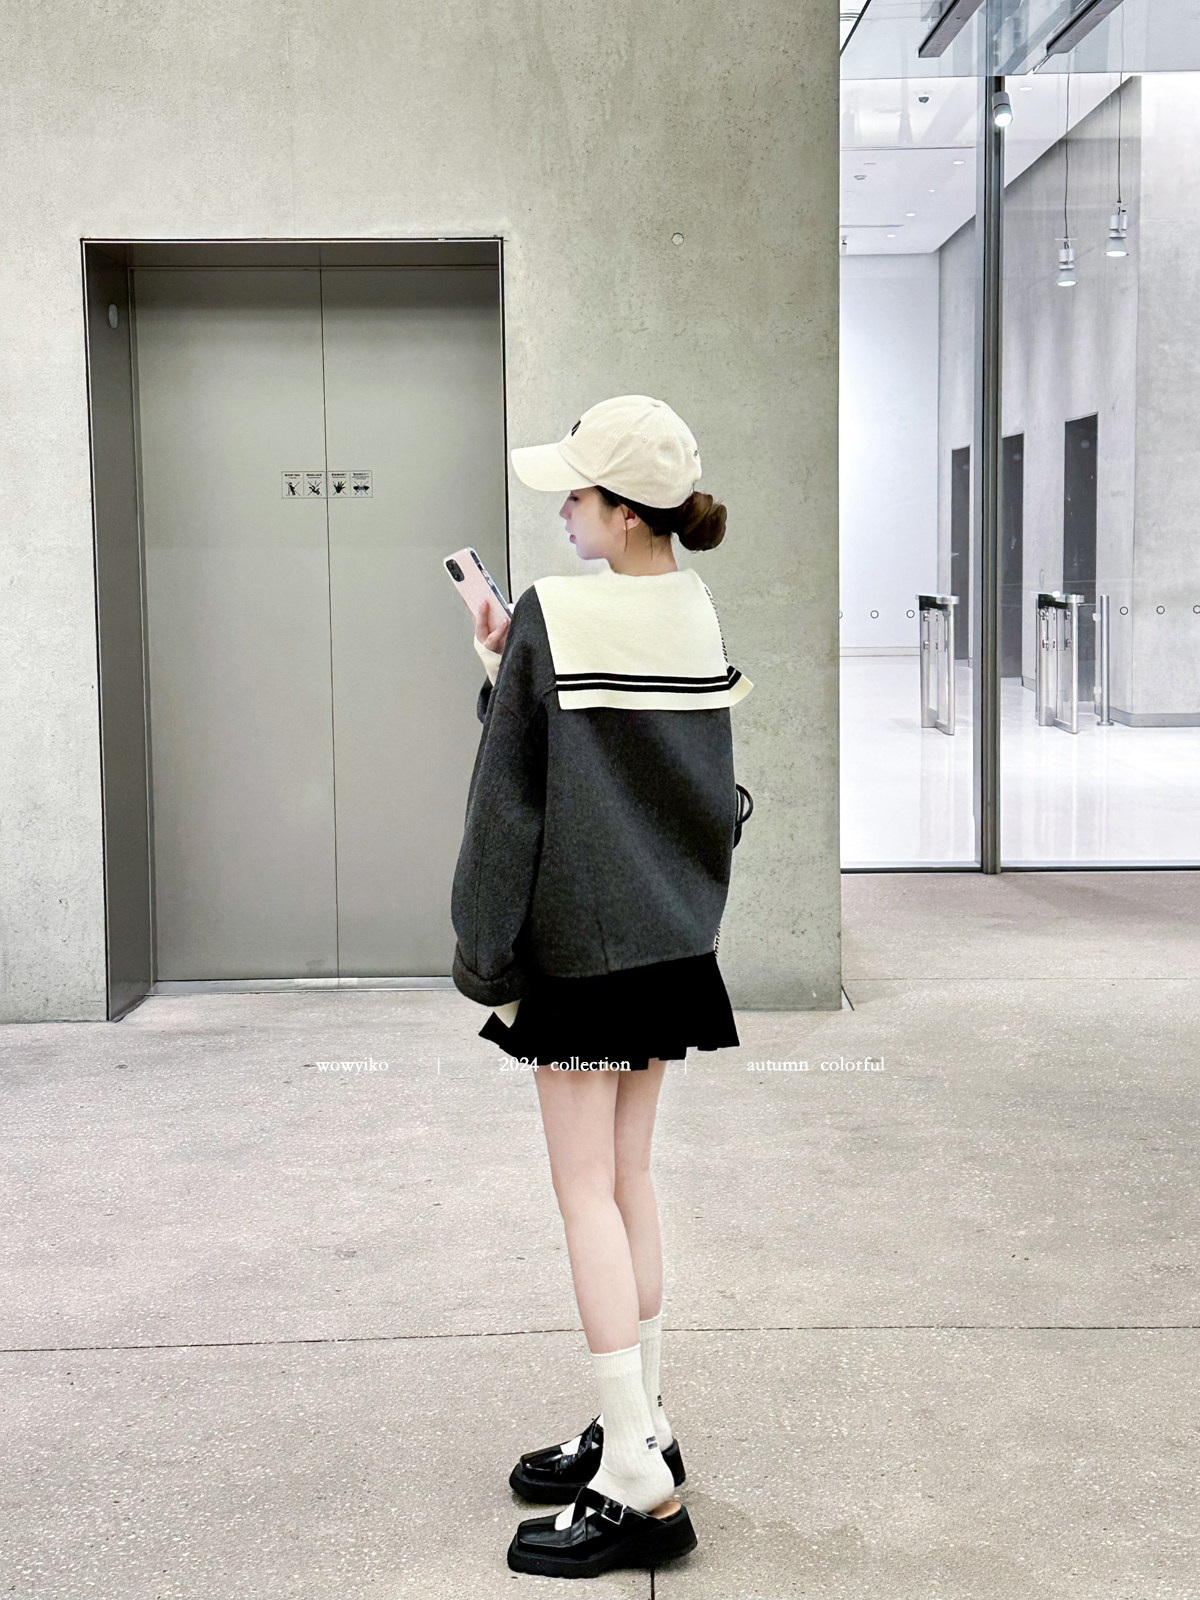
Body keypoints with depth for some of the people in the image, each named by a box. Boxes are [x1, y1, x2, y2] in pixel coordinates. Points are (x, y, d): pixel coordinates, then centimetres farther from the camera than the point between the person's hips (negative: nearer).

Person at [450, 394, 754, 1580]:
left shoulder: (553, 617, -17)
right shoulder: (697, 611, 4)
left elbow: (510, 800, -13)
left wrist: (486, 958, -5)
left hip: (579, 945, -7)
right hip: (671, 935, 7)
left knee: (587, 1193, -2)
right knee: (630, 1181, 16)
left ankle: (640, 1489, 1)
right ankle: (639, 1426, 26)